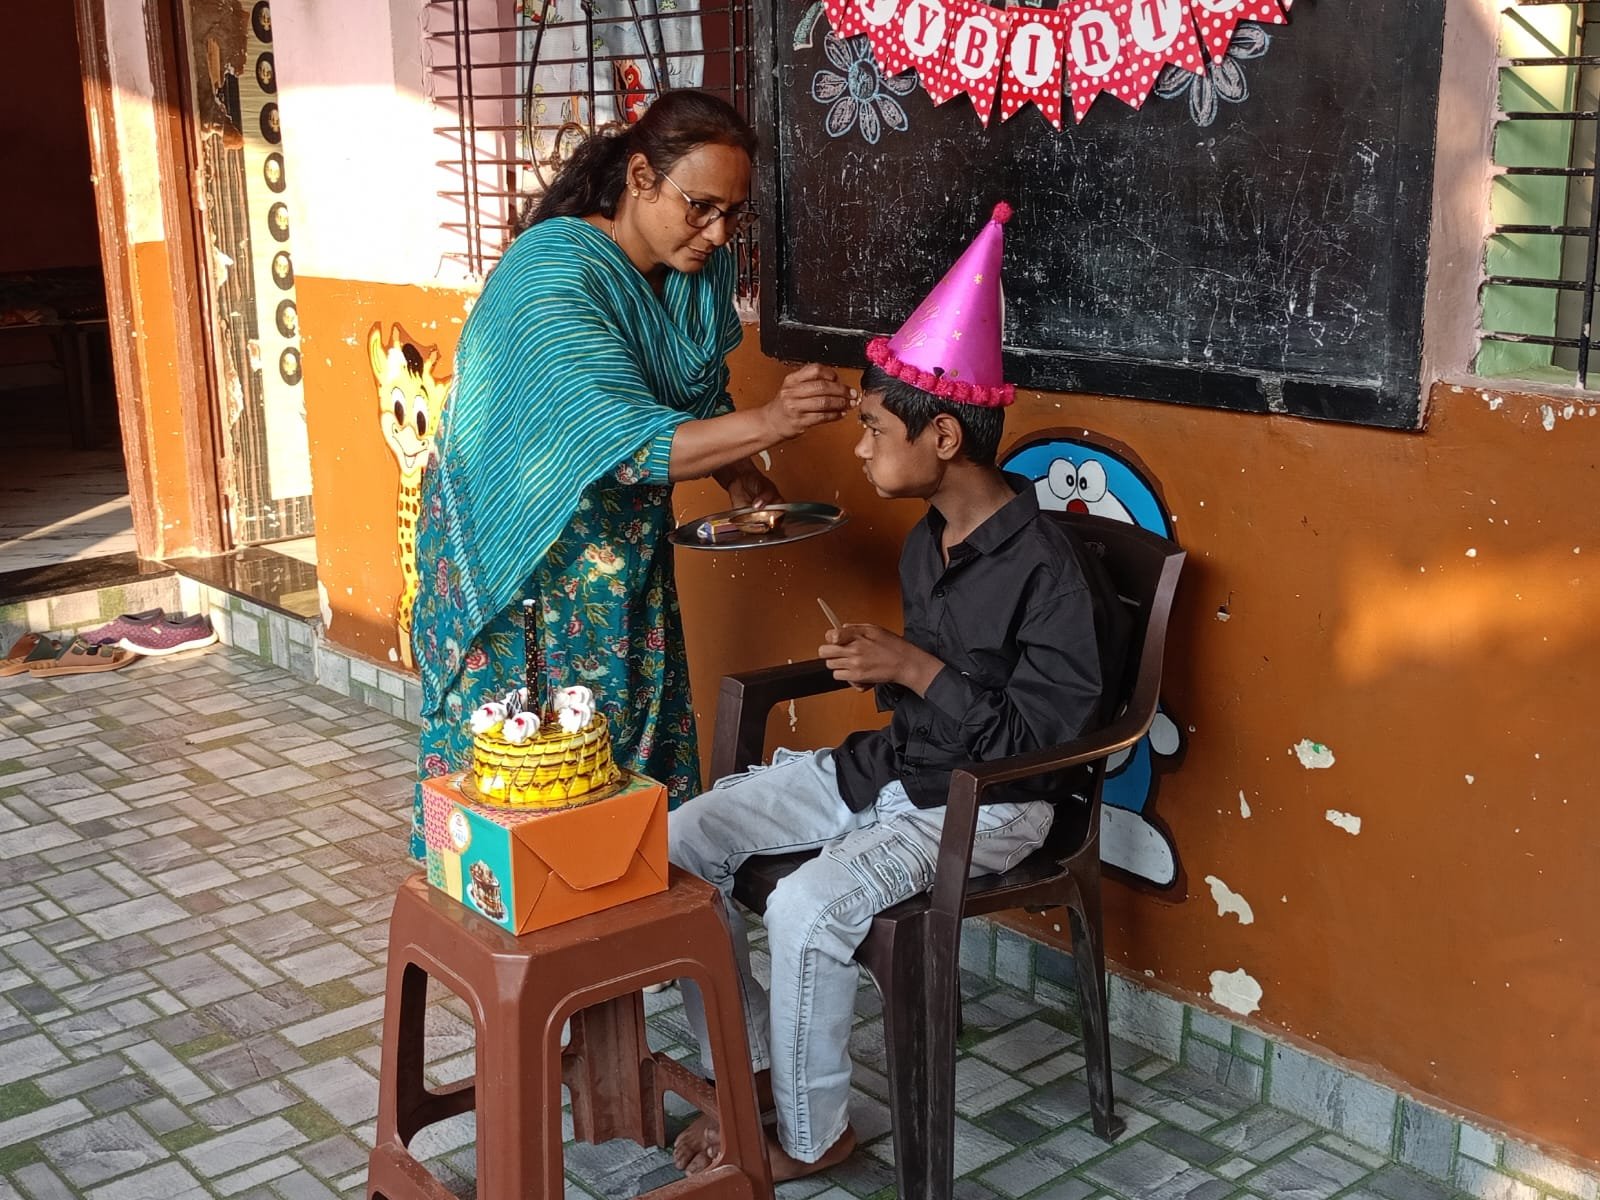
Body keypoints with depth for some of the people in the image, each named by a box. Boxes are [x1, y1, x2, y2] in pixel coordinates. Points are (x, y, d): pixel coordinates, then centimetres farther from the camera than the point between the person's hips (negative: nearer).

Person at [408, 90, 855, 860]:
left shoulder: (701, 269, -3)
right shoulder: (554, 274, -27)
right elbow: (624, 443, -34)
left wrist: (745, 483, -8)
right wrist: (769, 422, -45)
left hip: (627, 554, 7)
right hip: (527, 558, -7)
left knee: (639, 748, 12)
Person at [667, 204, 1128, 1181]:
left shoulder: (1049, 568, -21)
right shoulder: (925, 543, 7)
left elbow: (1046, 734, -23)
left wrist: (918, 672, -23)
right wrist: (877, 665, -2)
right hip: (887, 766, 9)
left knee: (810, 904, -32)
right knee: (684, 840, -3)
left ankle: (814, 1136, -6)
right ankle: (747, 1064, 12)